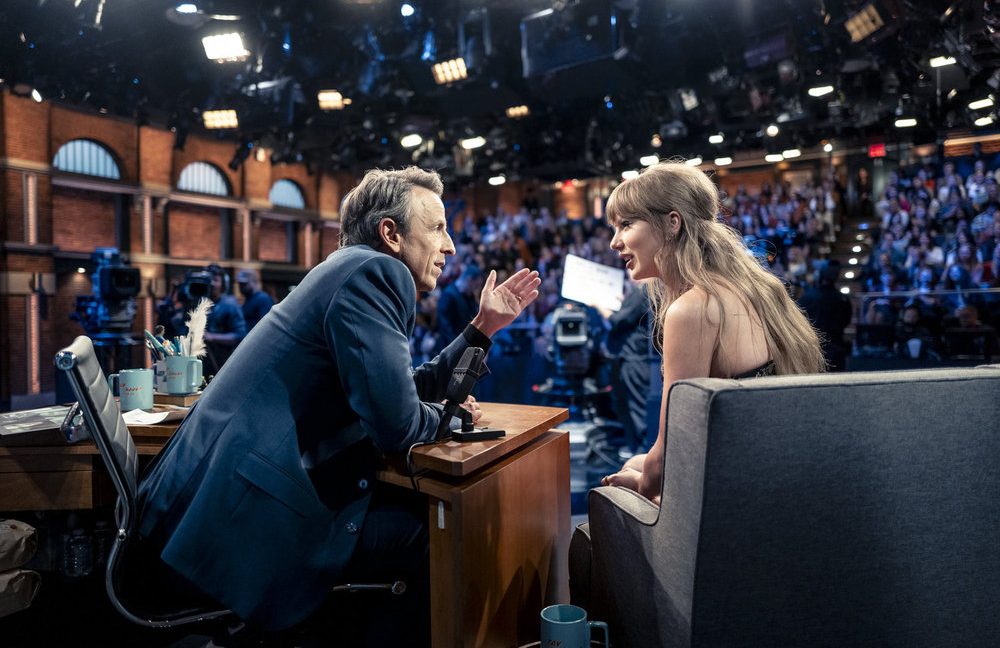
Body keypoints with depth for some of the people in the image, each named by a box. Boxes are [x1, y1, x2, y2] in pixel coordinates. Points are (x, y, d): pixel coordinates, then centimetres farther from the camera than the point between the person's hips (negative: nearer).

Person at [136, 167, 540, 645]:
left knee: (418, 507, 17)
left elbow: (413, 387, 21)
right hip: (242, 514, -10)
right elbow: (396, 422, -24)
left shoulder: (353, 271, 16)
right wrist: (445, 415, -2)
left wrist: (484, 326, 19)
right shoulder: (375, 271, -14)